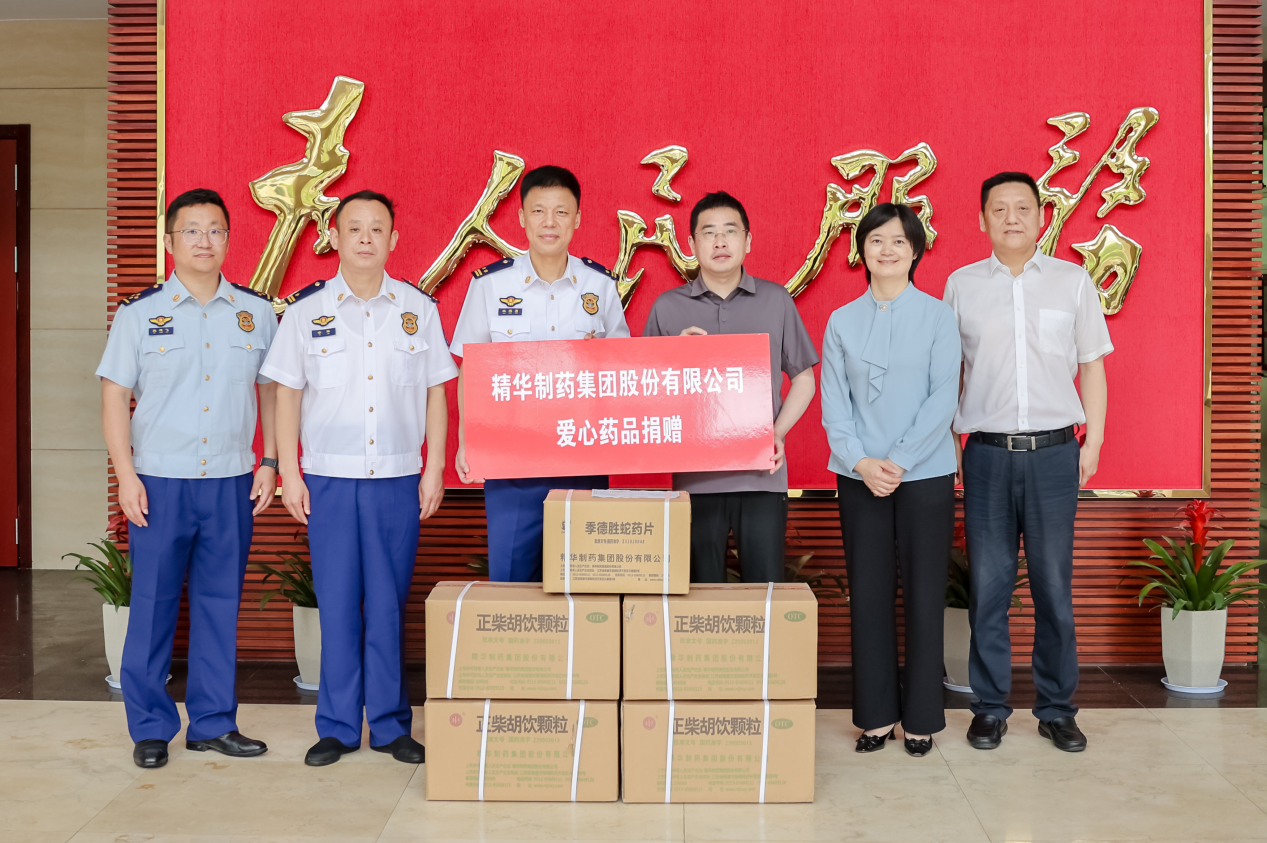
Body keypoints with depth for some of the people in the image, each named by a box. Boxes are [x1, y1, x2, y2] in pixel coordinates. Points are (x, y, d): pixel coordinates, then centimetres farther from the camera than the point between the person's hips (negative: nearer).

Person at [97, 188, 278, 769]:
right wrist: (126, 475, -6)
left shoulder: (257, 312, 7)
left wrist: (270, 464, 5)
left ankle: (213, 722, 19)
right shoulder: (139, 313, 2)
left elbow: (272, 390, 12)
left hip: (232, 482, 2)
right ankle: (150, 727, 16)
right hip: (159, 482, -1)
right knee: (153, 605, 3)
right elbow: (114, 396, 2)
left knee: (220, 605, 8)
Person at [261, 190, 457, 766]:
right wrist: (289, 474, -1)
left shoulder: (418, 308, 6)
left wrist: (434, 470, 2)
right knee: (337, 604, 3)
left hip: (398, 479, 1)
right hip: (329, 478, 0)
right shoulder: (306, 309, 4)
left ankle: (391, 725, 16)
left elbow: (436, 393, 8)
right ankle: (337, 727, 14)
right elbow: (287, 394, 5)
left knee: (390, 604, 5)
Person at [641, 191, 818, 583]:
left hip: (762, 475, 0)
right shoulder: (667, 307, 7)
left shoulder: (776, 301, 8)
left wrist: (778, 434, -2)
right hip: (695, 475, 0)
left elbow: (803, 378, 12)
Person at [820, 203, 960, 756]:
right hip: (859, 477, 2)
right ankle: (875, 714, 17)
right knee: (868, 594, 5)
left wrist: (899, 461, -14)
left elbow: (943, 397, -6)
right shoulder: (842, 322, 7)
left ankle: (920, 717, 15)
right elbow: (834, 402, 3)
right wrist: (860, 461, -12)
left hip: (926, 474, -2)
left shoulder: (938, 316, 1)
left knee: (923, 593, 3)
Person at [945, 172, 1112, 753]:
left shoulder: (1074, 281, 7)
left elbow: (1092, 366, 10)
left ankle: (1057, 708, 17)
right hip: (987, 453, 0)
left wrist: (1093, 441, 4)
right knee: (988, 585, 4)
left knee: (1054, 585, 4)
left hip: (1054, 451, 0)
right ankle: (991, 706, 15)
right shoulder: (961, 284, 8)